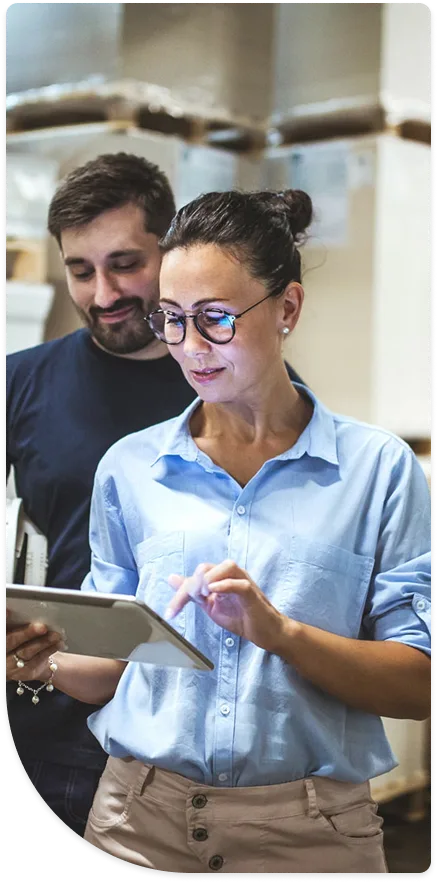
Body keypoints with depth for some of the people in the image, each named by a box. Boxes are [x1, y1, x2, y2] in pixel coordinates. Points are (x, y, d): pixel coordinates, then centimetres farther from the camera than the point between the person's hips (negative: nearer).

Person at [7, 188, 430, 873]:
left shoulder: (379, 467, -4)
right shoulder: (129, 467, 4)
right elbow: (114, 667, 9)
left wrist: (278, 631, -20)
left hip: (310, 836, -2)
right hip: (141, 822, 2)